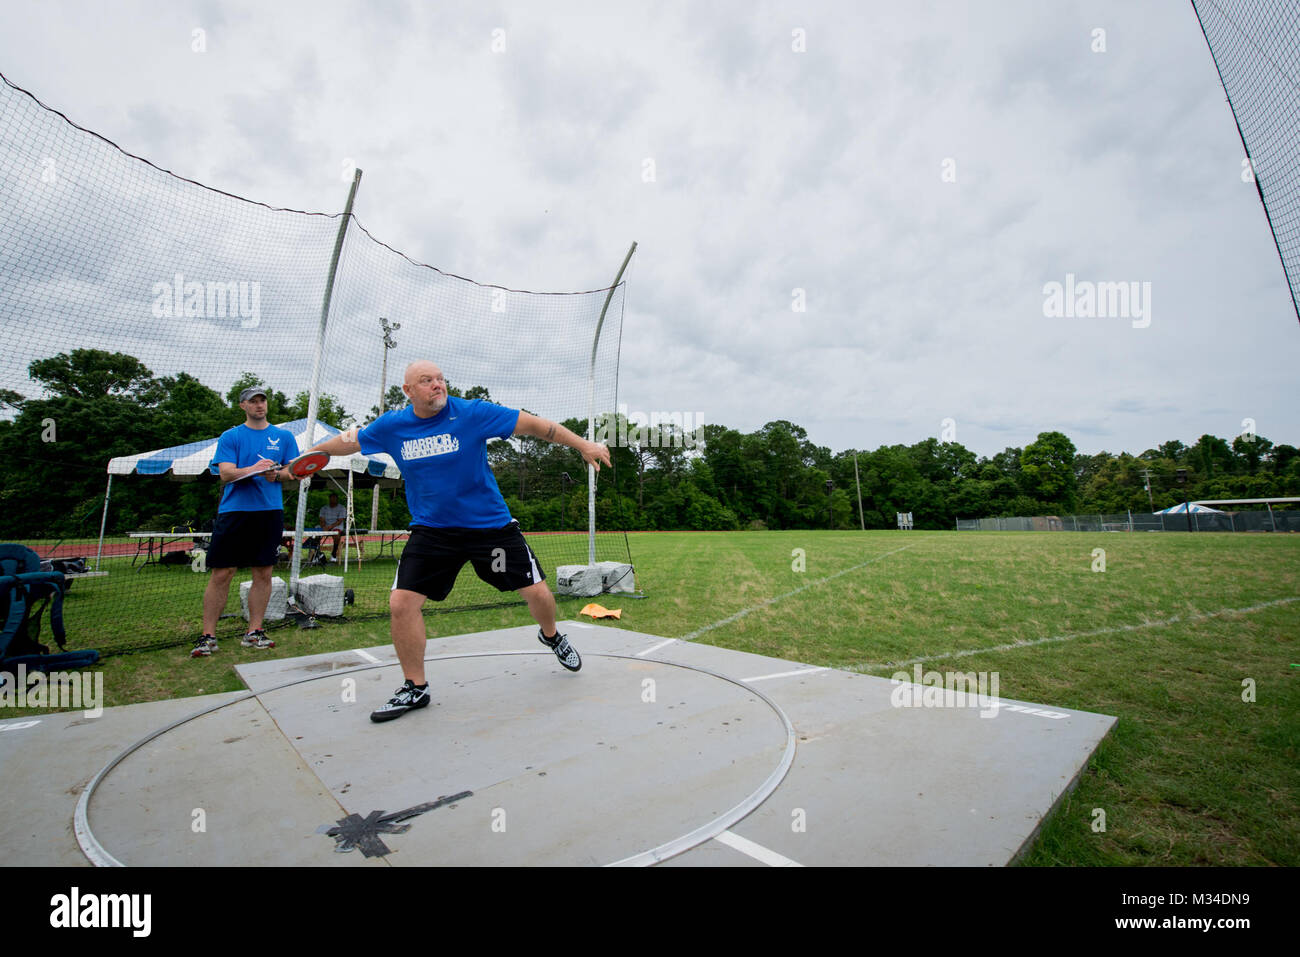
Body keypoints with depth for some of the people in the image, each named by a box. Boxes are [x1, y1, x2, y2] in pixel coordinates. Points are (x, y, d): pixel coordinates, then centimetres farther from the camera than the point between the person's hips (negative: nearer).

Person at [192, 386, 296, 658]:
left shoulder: (284, 436, 12)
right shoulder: (230, 437, 7)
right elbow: (226, 473, -4)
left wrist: (276, 474, -13)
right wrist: (253, 469, -22)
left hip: (270, 512, 1)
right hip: (233, 511, -1)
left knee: (263, 573, 4)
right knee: (221, 574, -2)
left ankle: (253, 633, 13)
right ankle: (207, 636, 9)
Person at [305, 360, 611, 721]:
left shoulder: (472, 413, -12)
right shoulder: (390, 427, -2)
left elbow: (534, 424, -11)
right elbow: (349, 440, 17)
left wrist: (584, 445, -12)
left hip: (491, 525, -2)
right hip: (431, 530, 2)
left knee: (537, 593, -1)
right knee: (401, 603, -7)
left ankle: (551, 636, 36)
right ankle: (415, 688, 16)